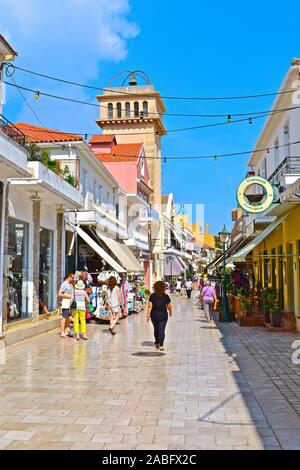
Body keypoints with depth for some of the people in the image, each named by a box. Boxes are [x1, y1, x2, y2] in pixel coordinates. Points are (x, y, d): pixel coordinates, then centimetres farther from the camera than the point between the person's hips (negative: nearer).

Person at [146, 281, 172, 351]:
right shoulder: (166, 296, -4)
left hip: (154, 315, 1)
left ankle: (157, 343, 33)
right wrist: (170, 313, 21)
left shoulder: (152, 296, -7)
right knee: (162, 330, -1)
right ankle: (161, 345, -9)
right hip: (163, 315, -1)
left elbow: (149, 306, -10)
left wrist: (147, 315, -4)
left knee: (156, 329, 19)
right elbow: (169, 306, 4)